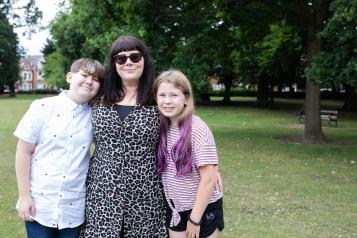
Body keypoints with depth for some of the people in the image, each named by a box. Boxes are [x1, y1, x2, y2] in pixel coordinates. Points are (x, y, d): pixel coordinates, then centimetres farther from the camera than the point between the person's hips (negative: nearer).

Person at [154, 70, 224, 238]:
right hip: (174, 208, 5)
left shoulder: (198, 129, -19)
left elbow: (208, 179, -19)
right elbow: (166, 171, 6)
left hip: (202, 208, -5)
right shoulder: (163, 128, -3)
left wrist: (195, 218, -16)